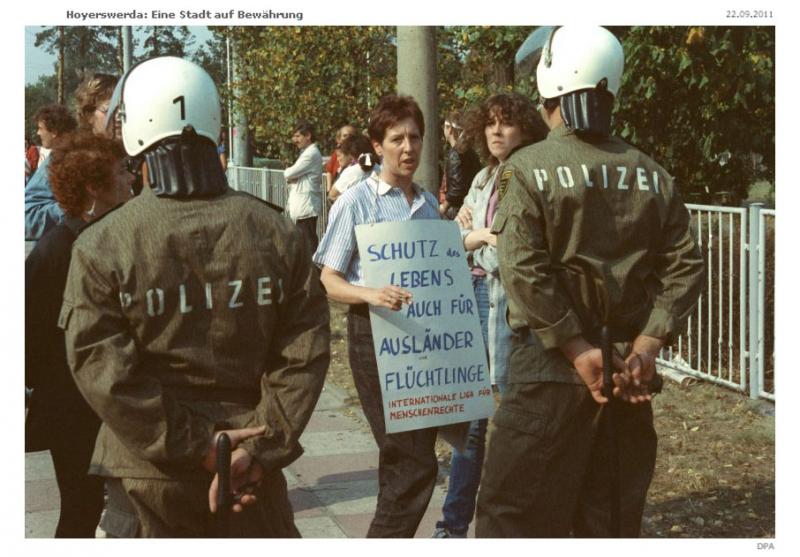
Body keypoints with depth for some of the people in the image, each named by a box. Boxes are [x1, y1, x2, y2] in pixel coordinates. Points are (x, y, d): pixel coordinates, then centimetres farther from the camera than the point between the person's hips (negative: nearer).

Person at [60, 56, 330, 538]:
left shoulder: (101, 246, -11)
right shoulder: (279, 235, -5)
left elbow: (102, 370, -14)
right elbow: (304, 355, -8)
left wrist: (195, 445, -11)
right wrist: (260, 449, -9)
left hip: (150, 474, -1)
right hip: (253, 475, 2)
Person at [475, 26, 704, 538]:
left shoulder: (530, 168, -8)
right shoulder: (652, 175, 6)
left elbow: (523, 270, -17)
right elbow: (684, 264, 1)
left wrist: (577, 349, -14)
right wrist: (646, 345, -3)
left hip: (551, 364, -5)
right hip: (629, 368, 5)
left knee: (517, 514, 2)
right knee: (614, 516, 15)